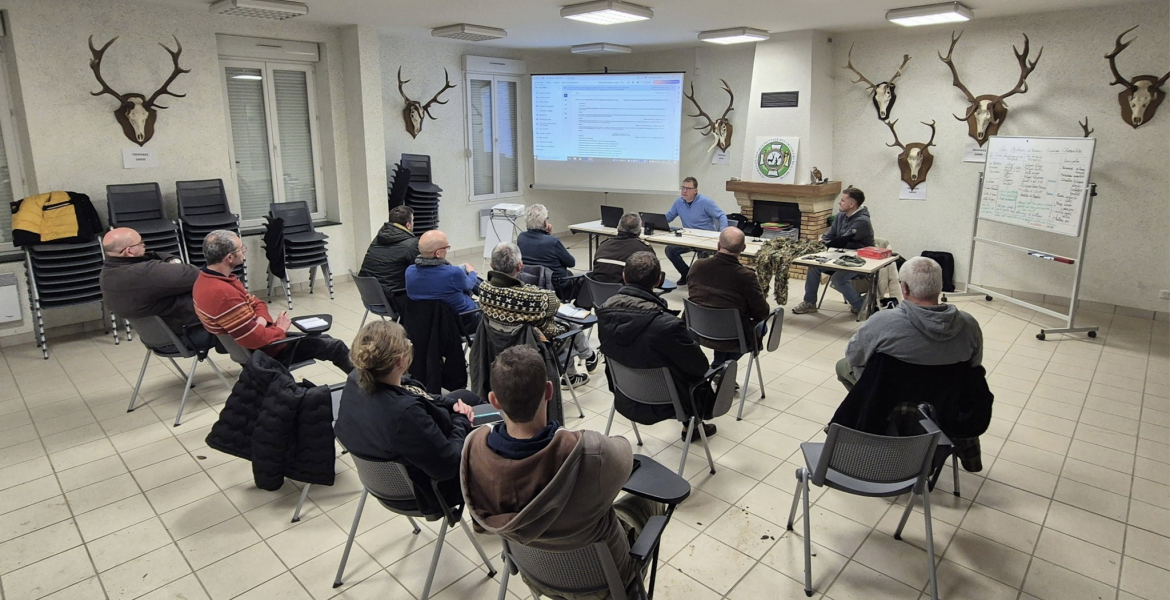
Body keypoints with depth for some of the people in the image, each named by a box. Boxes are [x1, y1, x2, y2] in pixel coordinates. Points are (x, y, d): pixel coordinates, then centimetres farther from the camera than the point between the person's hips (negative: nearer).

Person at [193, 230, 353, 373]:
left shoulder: (208, 279, -1)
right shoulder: (222, 294, -35)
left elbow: (255, 302, 8)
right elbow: (256, 339, -33)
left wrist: (261, 320, -13)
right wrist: (280, 329, -14)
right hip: (262, 351, -10)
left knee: (323, 339, 19)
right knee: (335, 347, 6)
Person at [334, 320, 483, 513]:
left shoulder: (357, 378, -19)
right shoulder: (405, 414, -43)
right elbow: (448, 465, -28)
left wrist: (451, 403, -6)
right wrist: (462, 421, -13)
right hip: (432, 484, -7)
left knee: (465, 396, 24)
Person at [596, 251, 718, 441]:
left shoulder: (605, 310, -17)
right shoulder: (667, 325, -35)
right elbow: (700, 366, -19)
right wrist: (691, 343, 4)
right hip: (659, 404, -5)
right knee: (700, 373, 24)